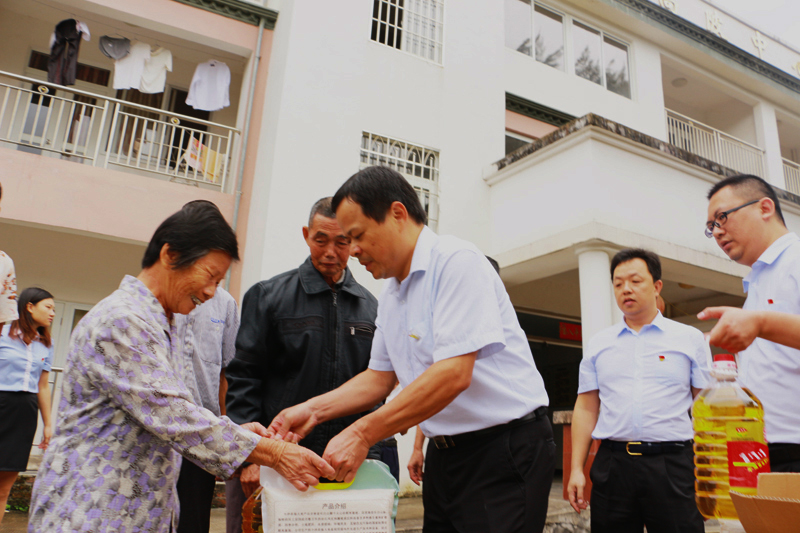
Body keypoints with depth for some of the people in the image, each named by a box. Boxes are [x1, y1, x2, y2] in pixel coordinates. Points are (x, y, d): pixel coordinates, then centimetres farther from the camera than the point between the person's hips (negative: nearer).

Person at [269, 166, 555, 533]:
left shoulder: (456, 261, -17)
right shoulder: (390, 293, 11)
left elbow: (453, 374, -25)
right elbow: (380, 376, 15)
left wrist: (362, 434, -20)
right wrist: (314, 410, 1)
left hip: (505, 450, -7)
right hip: (445, 454, 8)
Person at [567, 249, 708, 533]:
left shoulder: (690, 339, 6)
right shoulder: (597, 344, 10)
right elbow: (586, 408, 9)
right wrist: (576, 469, 4)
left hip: (673, 466, -1)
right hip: (612, 465, 2)